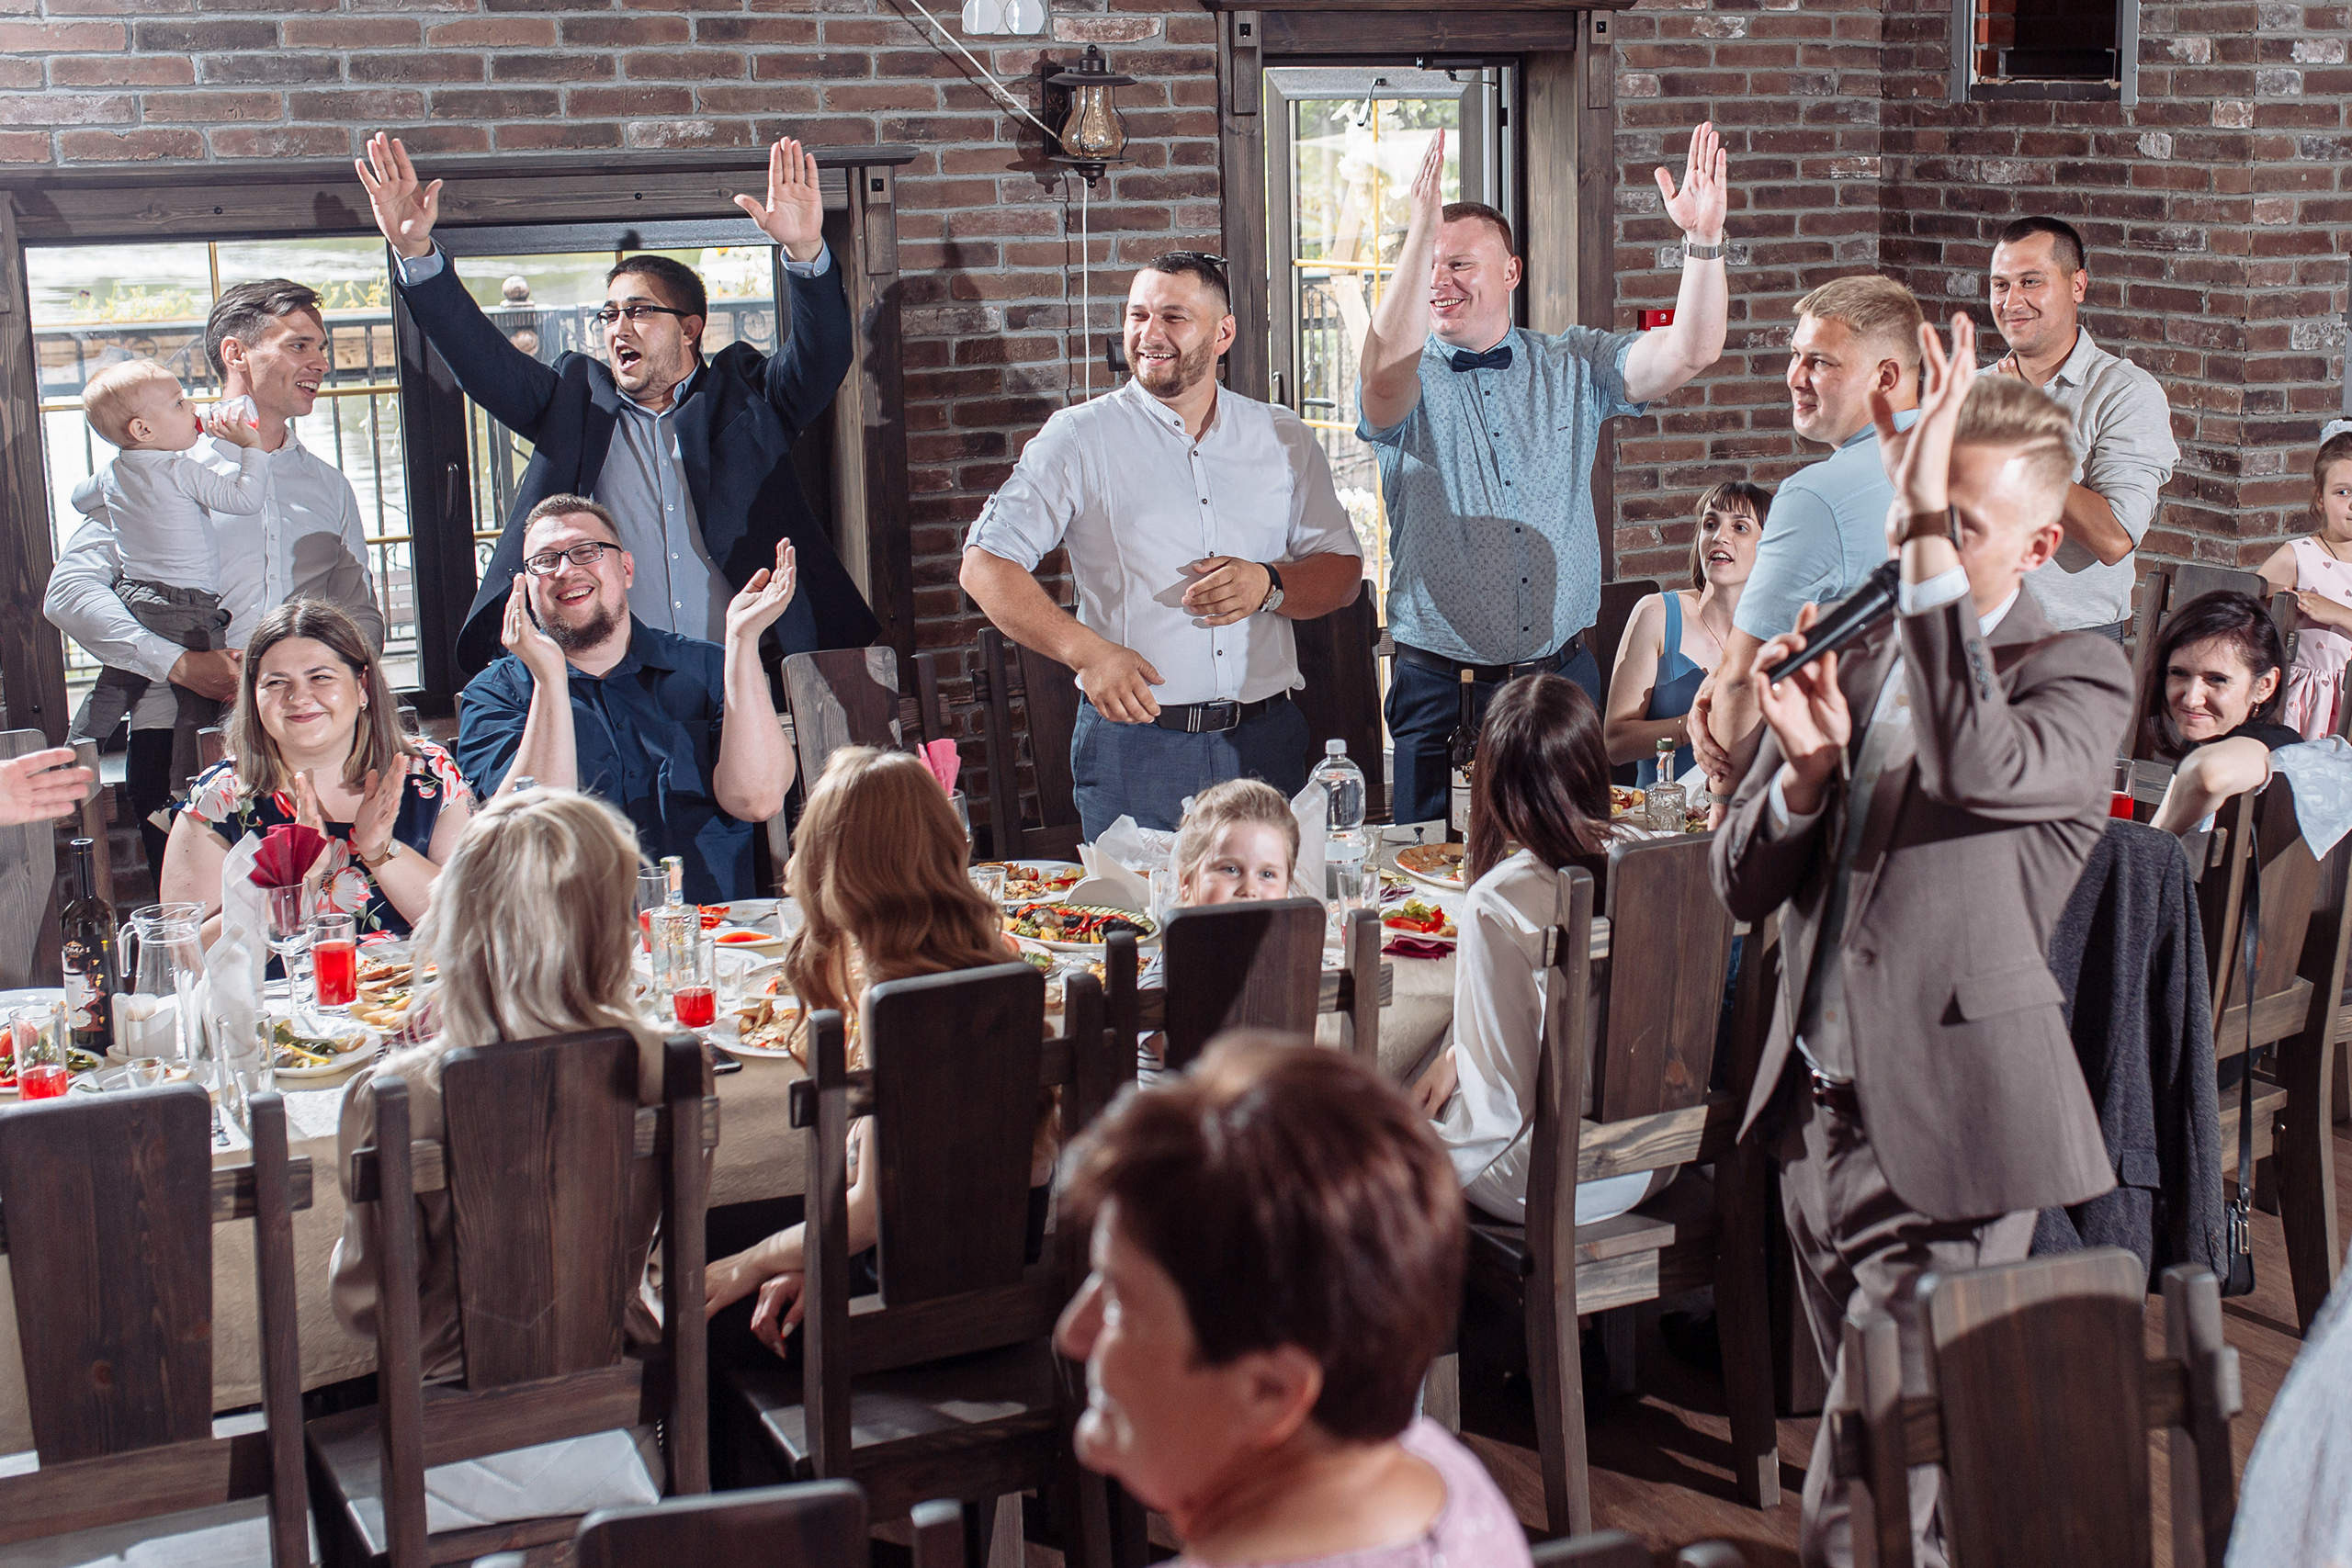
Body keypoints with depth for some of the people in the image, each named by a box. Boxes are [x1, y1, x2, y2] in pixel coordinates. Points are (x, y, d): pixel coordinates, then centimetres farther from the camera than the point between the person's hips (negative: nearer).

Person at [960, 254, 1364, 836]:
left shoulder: (1284, 438, 10)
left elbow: (1343, 572, 13)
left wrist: (1268, 585, -9)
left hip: (1265, 742, 3)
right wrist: (1087, 652, -17)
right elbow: (986, 567, -4)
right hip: (1133, 739, -2)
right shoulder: (1079, 438, 1)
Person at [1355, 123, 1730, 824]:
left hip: (1563, 679, 2)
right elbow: (1384, 377, -26)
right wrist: (1418, 234, -36)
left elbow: (1691, 351, -5)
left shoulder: (1573, 366, 7)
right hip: (1440, 691, -2)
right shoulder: (1407, 381, -1)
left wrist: (1703, 240, -21)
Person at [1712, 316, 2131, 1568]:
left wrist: (1930, 541, -30)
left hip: (1945, 1139, -7)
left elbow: (1979, 766, -32)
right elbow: (1744, 886, 7)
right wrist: (1806, 766, -13)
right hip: (1820, 1115, 7)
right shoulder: (1850, 655, 10)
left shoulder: (2078, 678, -8)